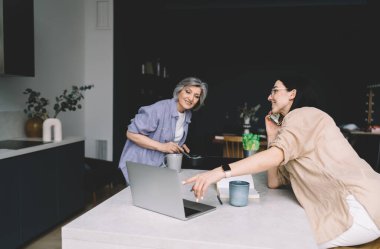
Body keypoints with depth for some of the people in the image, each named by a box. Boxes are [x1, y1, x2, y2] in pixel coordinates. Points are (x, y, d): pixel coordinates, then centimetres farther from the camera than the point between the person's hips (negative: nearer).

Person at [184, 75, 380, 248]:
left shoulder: (303, 115, -7)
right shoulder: (294, 124, 20)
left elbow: (276, 155, -27)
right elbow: (273, 182, 12)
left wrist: (220, 172, -35)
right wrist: (272, 135, 10)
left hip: (359, 207, -8)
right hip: (339, 207, 9)